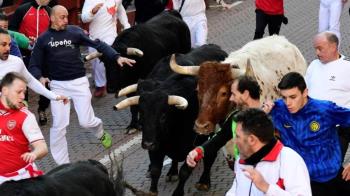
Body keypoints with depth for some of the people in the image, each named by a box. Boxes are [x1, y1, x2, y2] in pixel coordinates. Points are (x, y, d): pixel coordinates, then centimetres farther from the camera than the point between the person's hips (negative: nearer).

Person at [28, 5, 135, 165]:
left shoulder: (74, 31, 0)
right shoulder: (43, 39, 2)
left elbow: (97, 44, -4)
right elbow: (34, 64, 3)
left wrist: (117, 57, -16)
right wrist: (40, 77, -19)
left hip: (79, 82, 0)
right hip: (58, 85, 0)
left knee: (86, 121, -2)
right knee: (59, 125, -3)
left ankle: (101, 133, 34)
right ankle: (62, 164, 8)